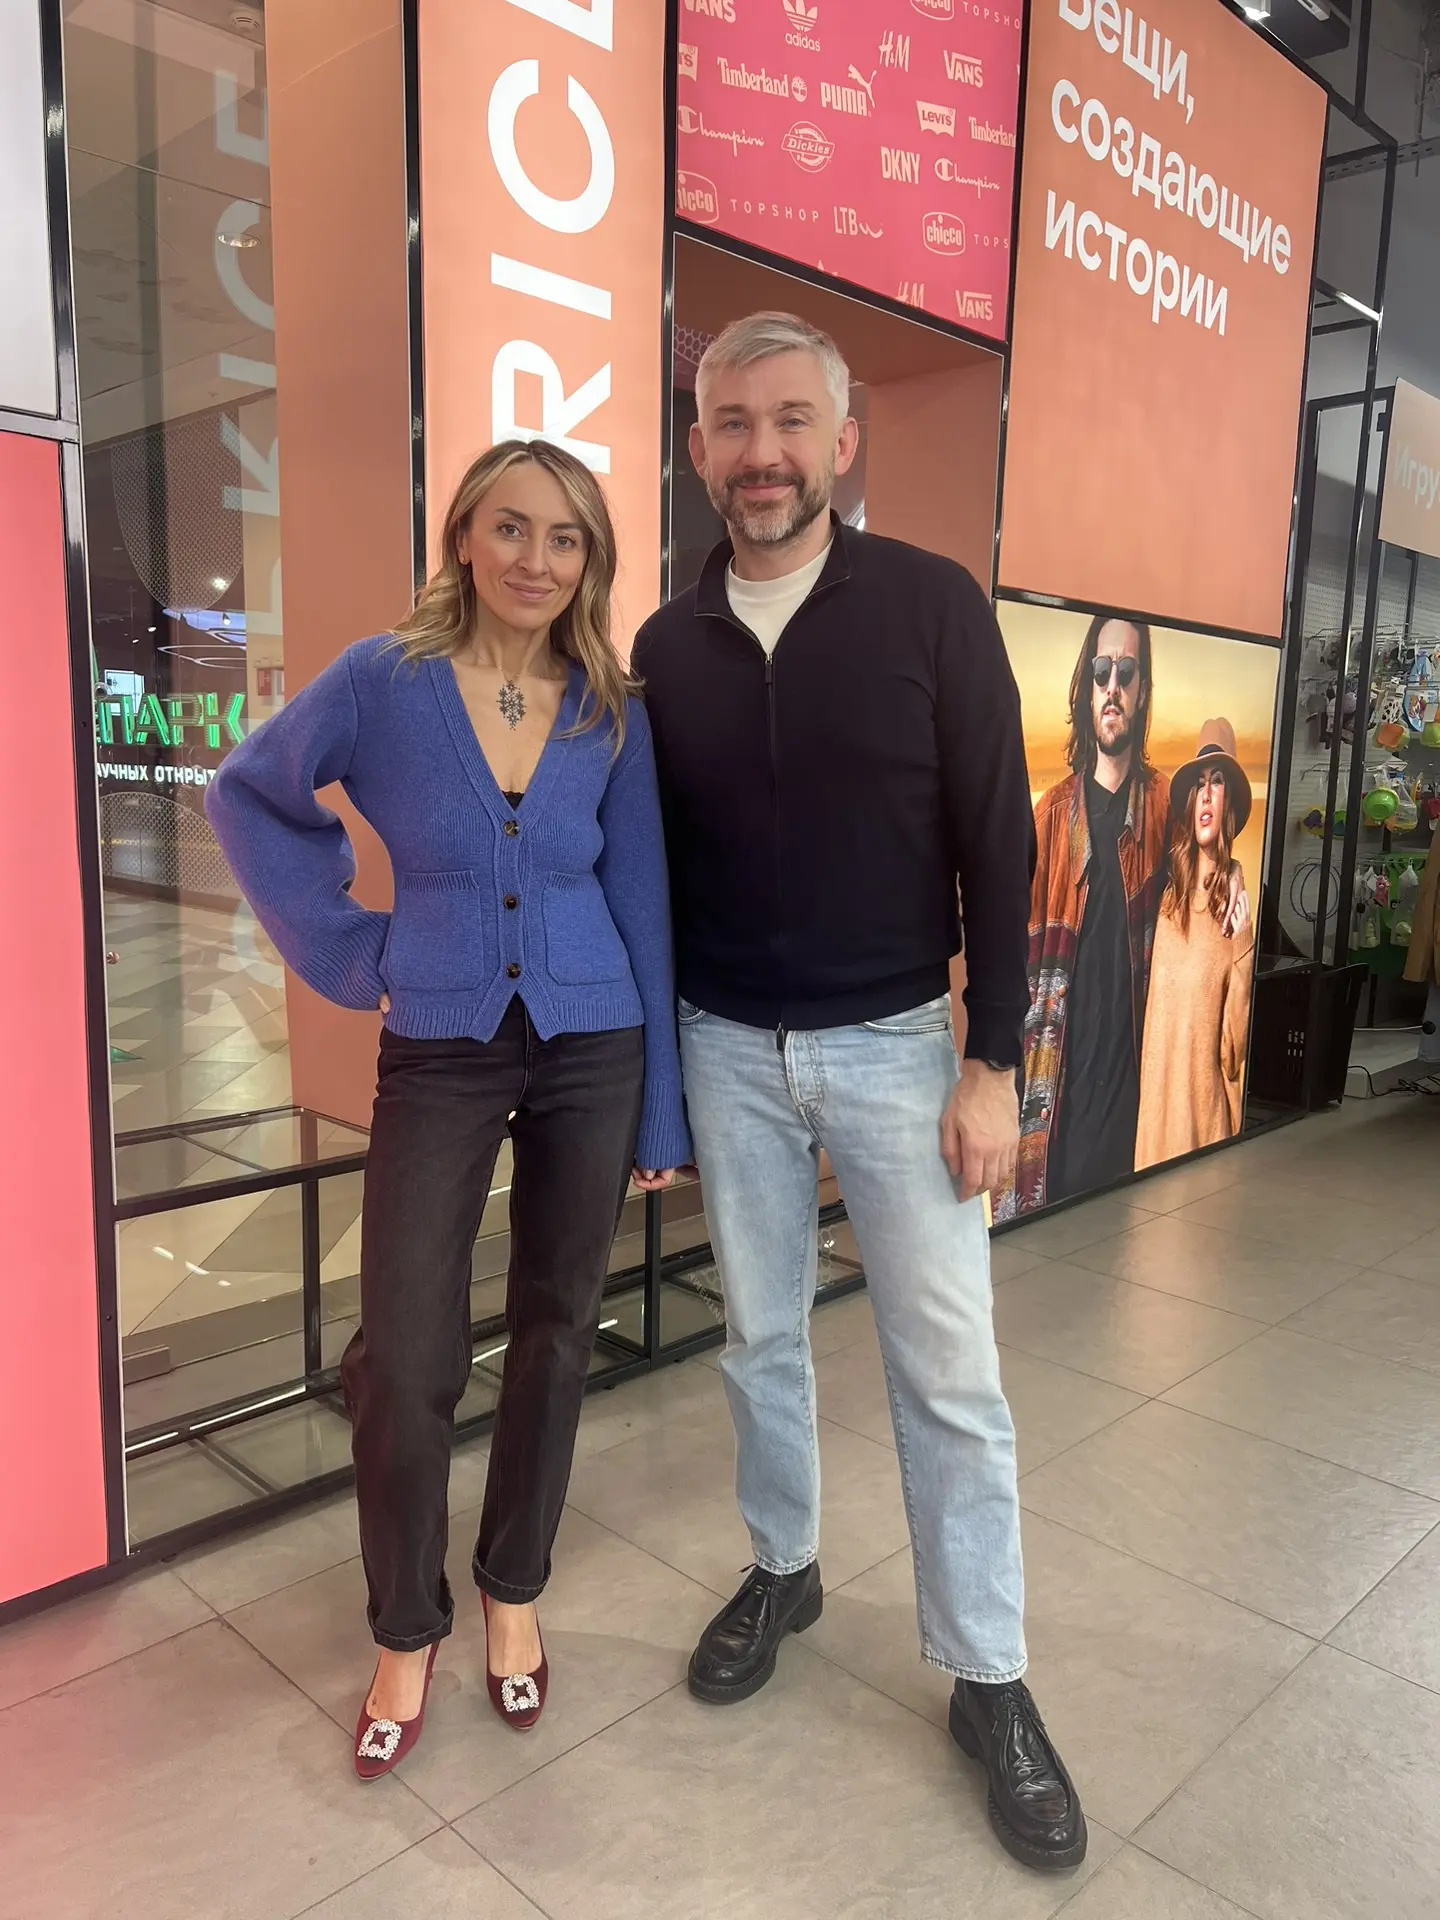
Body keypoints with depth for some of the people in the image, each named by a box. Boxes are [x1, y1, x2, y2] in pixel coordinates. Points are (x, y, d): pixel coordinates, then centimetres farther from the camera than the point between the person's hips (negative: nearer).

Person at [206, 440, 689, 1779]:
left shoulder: (612, 716, 0)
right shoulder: (382, 680, -5)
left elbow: (643, 907, 4)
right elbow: (248, 795, 8)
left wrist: (661, 1114, 4)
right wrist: (342, 950, 0)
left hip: (591, 1050, 2)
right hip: (438, 1056, -1)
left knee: (554, 1338, 11)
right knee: (404, 1366, -2)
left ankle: (514, 1593, 35)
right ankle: (406, 1632, 25)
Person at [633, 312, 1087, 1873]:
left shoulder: (930, 606, -7)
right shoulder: (665, 646, 3)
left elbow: (997, 843, -7)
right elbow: (652, 865, 8)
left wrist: (992, 1063, -10)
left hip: (894, 1043, -3)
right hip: (726, 1048, 3)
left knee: (947, 1370, 4)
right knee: (759, 1336, 16)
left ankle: (987, 1680, 22)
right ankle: (783, 1569, 40)